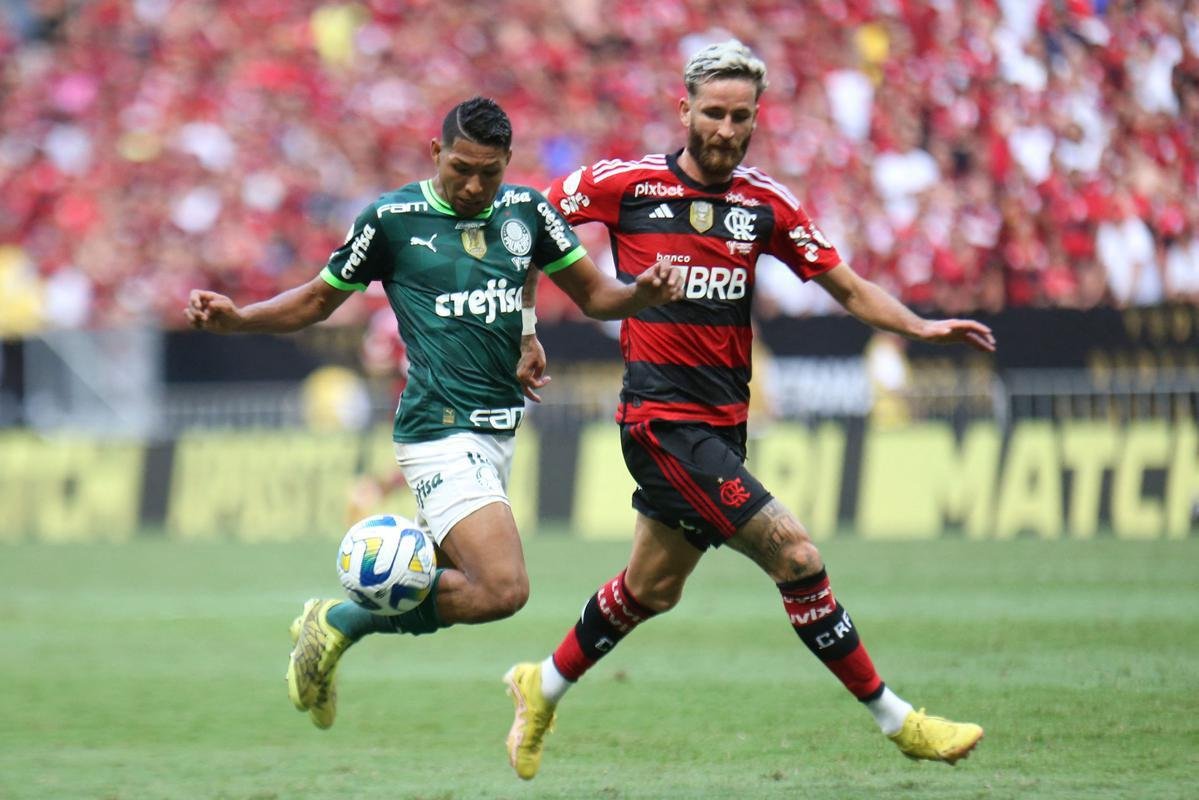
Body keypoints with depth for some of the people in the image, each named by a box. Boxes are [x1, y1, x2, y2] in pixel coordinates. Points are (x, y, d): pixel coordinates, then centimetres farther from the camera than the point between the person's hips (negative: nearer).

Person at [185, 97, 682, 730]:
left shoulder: (525, 210, 8)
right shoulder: (392, 219, -5)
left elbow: (594, 294, 14)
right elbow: (317, 301, 7)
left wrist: (645, 292, -7)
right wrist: (233, 318, -7)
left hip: (499, 432, 7)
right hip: (441, 433, -7)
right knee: (503, 589, -21)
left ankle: (332, 623, 32)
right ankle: (342, 621, -5)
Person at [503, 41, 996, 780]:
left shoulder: (766, 204, 4)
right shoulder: (626, 185, -7)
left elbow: (848, 287, 7)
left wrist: (920, 327, -8)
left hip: (724, 423, 6)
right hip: (662, 419, -6)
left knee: (653, 587, 18)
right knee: (795, 554, -15)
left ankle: (544, 687, 41)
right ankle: (895, 720, -8)